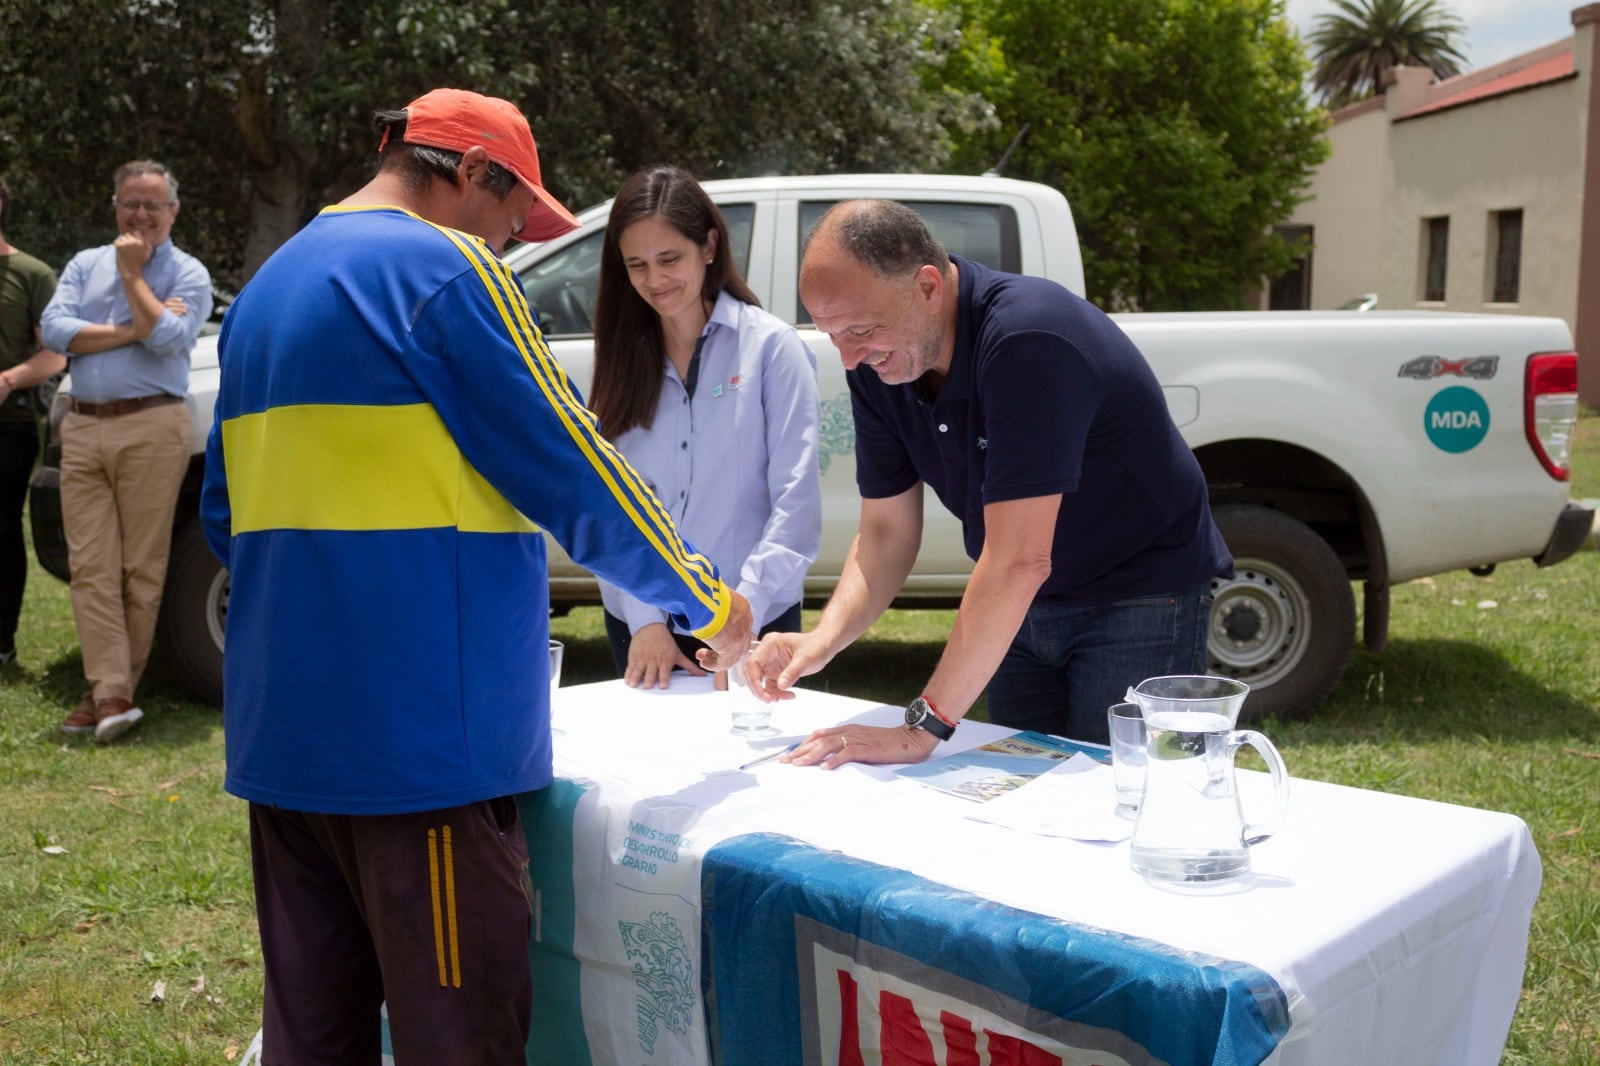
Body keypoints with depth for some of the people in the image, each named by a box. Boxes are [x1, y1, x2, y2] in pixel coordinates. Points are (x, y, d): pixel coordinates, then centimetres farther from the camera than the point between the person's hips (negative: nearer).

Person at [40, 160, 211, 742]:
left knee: (141, 568, -3)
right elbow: (53, 328, 2)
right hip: (83, 427, 4)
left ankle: (113, 689, 5)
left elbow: (168, 337, -12)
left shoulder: (188, 274, 5)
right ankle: (111, 693, -3)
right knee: (91, 566, -3)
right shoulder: (84, 265, 18)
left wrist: (133, 274, -3)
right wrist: (130, 331, -7)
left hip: (151, 427, -4)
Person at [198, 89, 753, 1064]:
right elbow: (576, 478, -10)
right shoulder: (441, 268, -9)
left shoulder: (269, 286, 18)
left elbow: (226, 519, 22)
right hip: (419, 739, -9)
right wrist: (710, 605, 3)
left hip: (283, 730, 9)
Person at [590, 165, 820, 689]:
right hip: (638, 621, 3)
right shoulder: (622, 356, 4)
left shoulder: (771, 345, -7)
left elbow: (796, 499, -12)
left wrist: (743, 613, -21)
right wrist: (644, 619, -13)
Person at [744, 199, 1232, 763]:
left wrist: (921, 729, -32)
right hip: (1024, 610, 7)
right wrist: (823, 640, -19)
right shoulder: (876, 365, -8)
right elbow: (885, 532, -1)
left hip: (1139, 604, -6)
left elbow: (1017, 561, -34)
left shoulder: (1027, 340, -32)